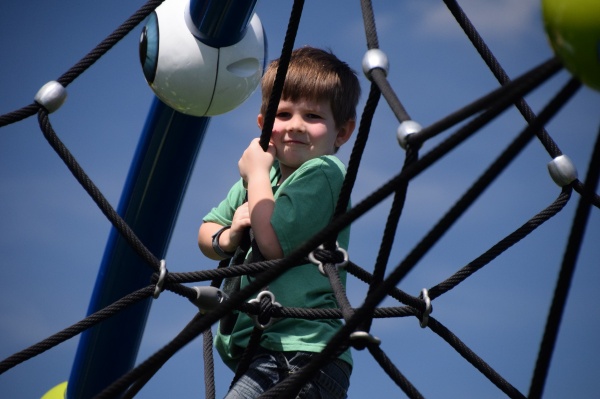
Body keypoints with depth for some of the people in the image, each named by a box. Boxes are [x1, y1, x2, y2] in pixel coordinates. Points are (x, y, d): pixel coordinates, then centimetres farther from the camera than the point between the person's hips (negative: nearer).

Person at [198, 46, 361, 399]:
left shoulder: (323, 172, -10)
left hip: (300, 352, -9)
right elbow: (206, 232, 22)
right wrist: (228, 238, -2)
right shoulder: (265, 174, 15)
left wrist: (257, 173, -8)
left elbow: (273, 244, -19)